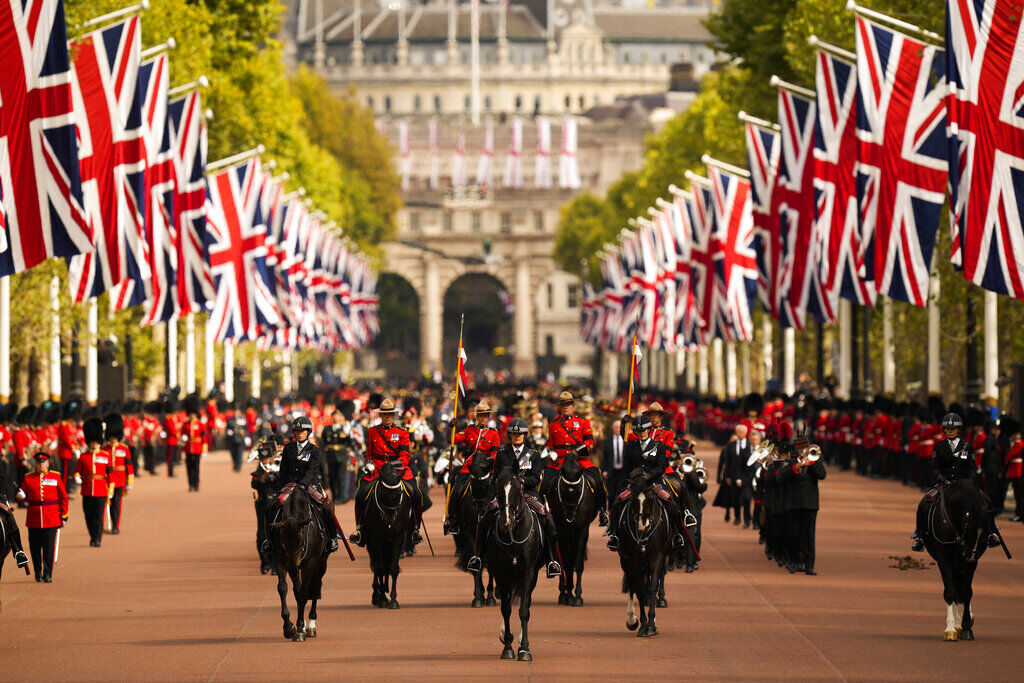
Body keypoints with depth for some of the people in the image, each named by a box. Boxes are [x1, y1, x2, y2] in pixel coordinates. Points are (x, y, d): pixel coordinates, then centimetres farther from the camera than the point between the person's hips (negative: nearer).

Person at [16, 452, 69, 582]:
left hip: (51, 519, -2)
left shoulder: (56, 477, 4)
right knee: (35, 547, 6)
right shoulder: (28, 478, 7)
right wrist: (21, 496, -14)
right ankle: (38, 572, 24)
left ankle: (48, 575, 0)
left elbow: (63, 497, 6)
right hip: (34, 520, 2)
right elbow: (24, 496, 11)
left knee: (49, 548, -5)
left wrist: (64, 516, 3)